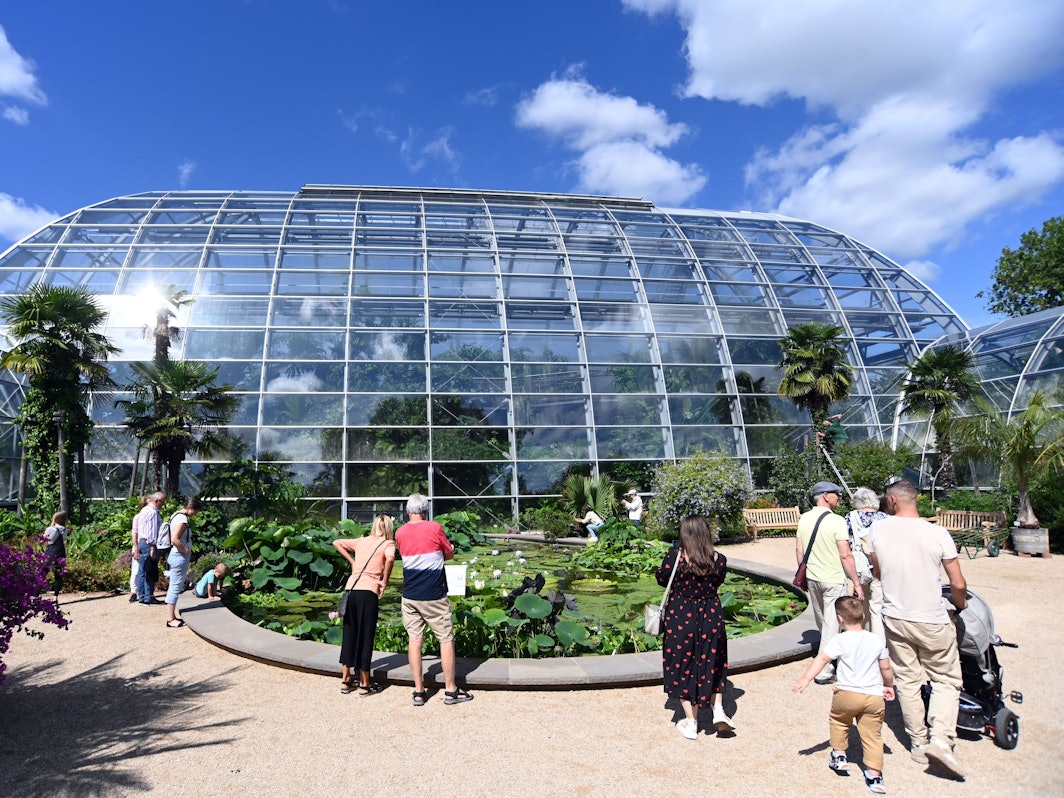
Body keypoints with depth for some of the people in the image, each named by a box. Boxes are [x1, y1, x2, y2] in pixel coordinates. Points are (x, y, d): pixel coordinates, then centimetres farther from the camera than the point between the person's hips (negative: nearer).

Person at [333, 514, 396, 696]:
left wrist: (352, 561, 17)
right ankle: (364, 685, 14)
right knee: (366, 637, 4)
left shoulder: (361, 541, 17)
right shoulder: (387, 544, 2)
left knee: (349, 634, 15)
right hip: (369, 592, -5)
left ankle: (345, 681, 26)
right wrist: (385, 581, -7)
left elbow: (336, 542, 21)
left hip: (351, 589, 5)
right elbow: (390, 559, -20)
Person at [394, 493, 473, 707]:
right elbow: (449, 555, 3)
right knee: (446, 639, 6)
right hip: (434, 595, -4)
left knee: (414, 639, 8)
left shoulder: (400, 533, 2)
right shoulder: (434, 528, -9)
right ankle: (451, 690, 11)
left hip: (409, 596, 4)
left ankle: (419, 692, 12)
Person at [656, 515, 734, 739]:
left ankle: (691, 722, 20)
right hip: (711, 617, 2)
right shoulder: (719, 560, -10)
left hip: (680, 619, -2)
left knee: (683, 665, 12)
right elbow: (718, 582, 8)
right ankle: (718, 711, 16)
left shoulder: (674, 557, -18)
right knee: (710, 664, 22)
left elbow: (661, 579, -2)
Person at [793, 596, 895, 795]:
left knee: (838, 720, 23)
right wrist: (889, 686, 34)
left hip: (847, 693, -3)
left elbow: (822, 658, -19)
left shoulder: (840, 640, -7)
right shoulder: (876, 641, 7)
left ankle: (839, 756, 27)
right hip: (874, 696, 3)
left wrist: (806, 678, -25)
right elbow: (886, 668, 16)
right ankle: (874, 776, 9)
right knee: (873, 736, 10)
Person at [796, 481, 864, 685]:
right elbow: (846, 556, -17)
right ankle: (824, 671, 6)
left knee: (822, 623, 21)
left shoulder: (804, 519, 2)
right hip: (833, 580, -7)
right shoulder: (836, 521, -16)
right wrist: (856, 583, -10)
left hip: (812, 578, 7)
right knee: (831, 625, 2)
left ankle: (829, 661, 39)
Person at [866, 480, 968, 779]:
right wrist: (961, 604, 15)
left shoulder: (878, 529, -6)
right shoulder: (937, 533, -13)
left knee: (907, 681, 13)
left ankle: (919, 743, 21)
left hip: (895, 618, 2)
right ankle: (941, 739, 0)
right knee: (946, 680, 14)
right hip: (932, 621, -2)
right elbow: (958, 584, -7)